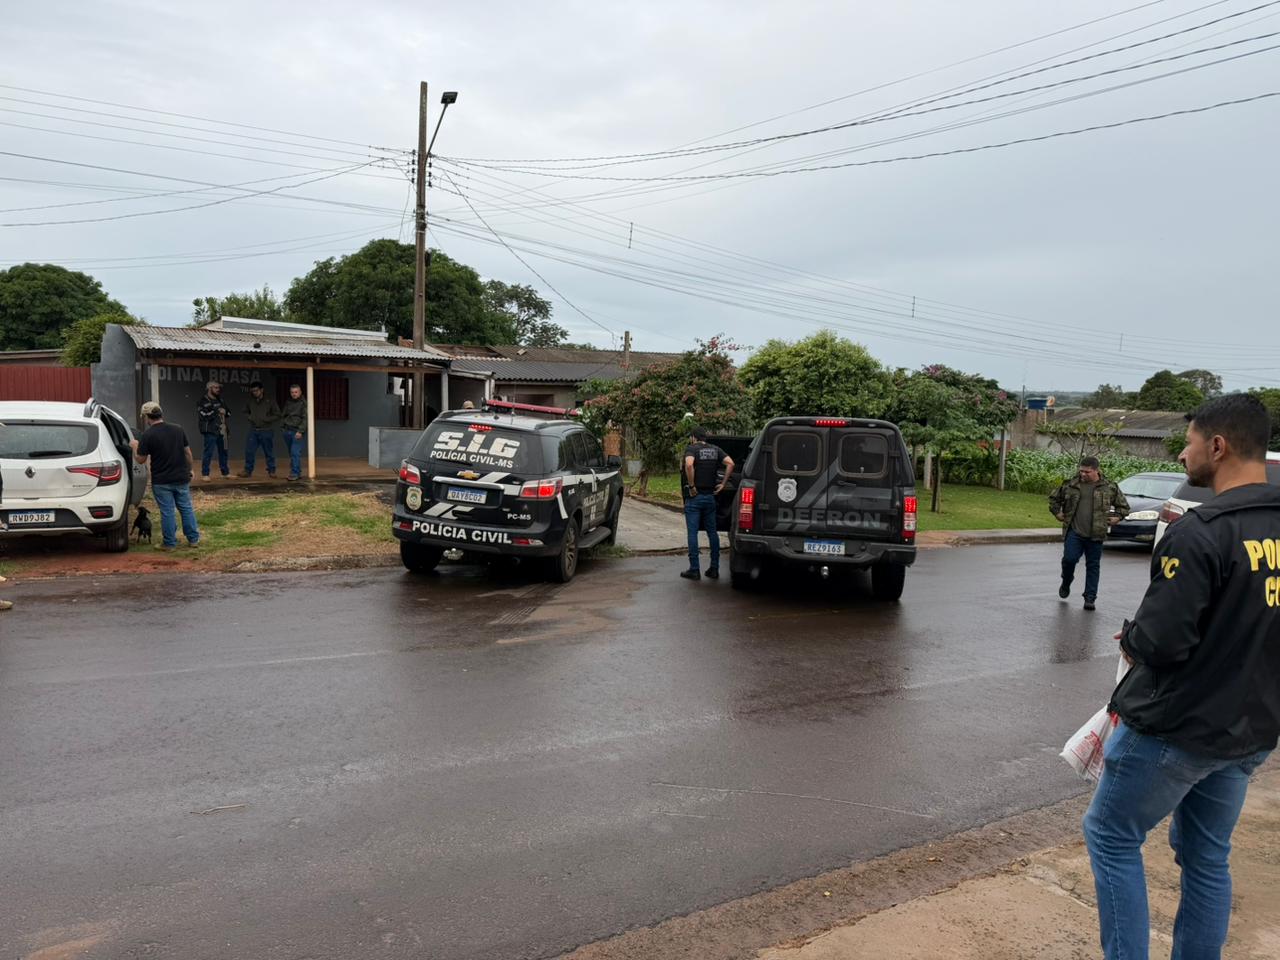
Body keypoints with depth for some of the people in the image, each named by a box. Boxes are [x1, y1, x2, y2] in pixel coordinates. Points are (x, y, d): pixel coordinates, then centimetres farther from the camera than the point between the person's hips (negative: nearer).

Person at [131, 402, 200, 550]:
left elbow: (141, 460, -5)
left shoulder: (148, 435, -12)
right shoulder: (178, 429, 1)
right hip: (182, 478, 4)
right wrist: (190, 469, 18)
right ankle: (194, 539, 18)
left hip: (161, 481, -4)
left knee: (167, 512, 3)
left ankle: (170, 543, 11)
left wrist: (135, 447, 13)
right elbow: (188, 452, 6)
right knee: (186, 508, 13)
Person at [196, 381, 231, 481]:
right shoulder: (203, 401, -7)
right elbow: (204, 415, -20)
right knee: (208, 452, -5)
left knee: (223, 452, 13)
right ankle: (204, 474, 2)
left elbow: (228, 413, 21)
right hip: (210, 431, -7)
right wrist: (217, 411, -13)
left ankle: (226, 472, 23)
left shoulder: (219, 400, 15)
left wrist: (224, 412, -3)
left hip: (222, 430, 7)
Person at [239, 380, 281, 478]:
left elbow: (277, 415, -3)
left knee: (269, 452, 4)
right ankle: (248, 470, 15)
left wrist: (266, 419, -14)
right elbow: (245, 412, 20)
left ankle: (271, 471, 13)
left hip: (266, 431, -3)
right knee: (249, 451, 3)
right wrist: (249, 417, -1)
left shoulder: (270, 401, -5)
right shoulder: (250, 401, 6)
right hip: (253, 430, 3)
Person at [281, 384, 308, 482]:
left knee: (295, 453, -13)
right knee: (292, 454, 8)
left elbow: (305, 419, -13)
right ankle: (298, 473, 15)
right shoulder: (288, 402, 14)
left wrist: (300, 431, -20)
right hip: (287, 431, 6)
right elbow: (283, 414, 26)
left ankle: (295, 473, -11)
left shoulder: (304, 403, -6)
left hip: (298, 432, -6)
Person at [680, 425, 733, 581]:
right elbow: (730, 463, -3)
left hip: (694, 497, -5)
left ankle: (694, 570, 1)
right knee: (712, 532, 12)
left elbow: (689, 465, -26)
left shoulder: (691, 448, -6)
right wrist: (723, 483, 0)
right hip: (710, 496, 5)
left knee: (693, 533, 0)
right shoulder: (715, 449, 10)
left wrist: (691, 486, -17)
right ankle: (714, 569, 14)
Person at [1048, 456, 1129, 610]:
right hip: (1074, 532, 0)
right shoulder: (1071, 485, 4)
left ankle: (1090, 598, 11)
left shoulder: (1109, 487, 3)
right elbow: (1054, 498, 19)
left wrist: (1117, 517, 3)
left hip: (1096, 535, 0)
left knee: (1093, 565, 4)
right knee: (1069, 558, -12)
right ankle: (1066, 584, 18)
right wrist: (1057, 513, 10)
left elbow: (1123, 506, 16)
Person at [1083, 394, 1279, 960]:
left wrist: (1130, 638, -4)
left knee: (1111, 837, 11)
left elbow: (1161, 641, -24)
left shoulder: (1201, 532, -23)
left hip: (1175, 726, -7)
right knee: (1207, 857, 20)